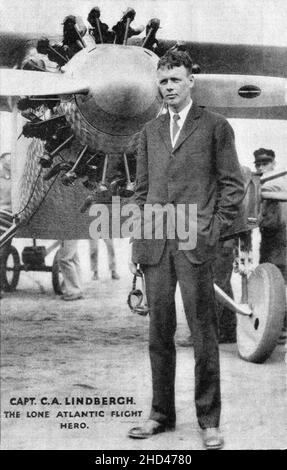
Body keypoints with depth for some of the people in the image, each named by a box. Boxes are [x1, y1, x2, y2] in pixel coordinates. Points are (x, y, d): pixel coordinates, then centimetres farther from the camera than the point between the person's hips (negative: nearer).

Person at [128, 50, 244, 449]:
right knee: (159, 333, 8)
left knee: (203, 334, 0)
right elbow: (142, 189, 18)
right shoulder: (150, 131, 18)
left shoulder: (215, 126, 5)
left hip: (195, 243, -4)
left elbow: (233, 184, 3)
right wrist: (138, 241, 10)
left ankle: (209, 421, 10)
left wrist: (215, 229, -6)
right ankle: (161, 414, 20)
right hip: (155, 245, 4)